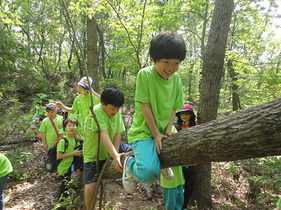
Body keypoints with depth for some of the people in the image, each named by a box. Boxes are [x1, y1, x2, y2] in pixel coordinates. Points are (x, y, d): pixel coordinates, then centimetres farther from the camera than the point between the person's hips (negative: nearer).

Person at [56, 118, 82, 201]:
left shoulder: (75, 140, 4)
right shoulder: (63, 141, -19)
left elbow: (78, 149, 21)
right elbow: (59, 156, -22)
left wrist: (80, 152, -1)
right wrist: (73, 153, -22)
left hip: (71, 167, 7)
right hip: (63, 169, -7)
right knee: (64, 187, 0)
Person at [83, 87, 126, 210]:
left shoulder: (117, 112, -5)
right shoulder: (97, 111, -24)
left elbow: (118, 134, -8)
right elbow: (104, 135, -35)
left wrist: (116, 155, -20)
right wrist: (115, 156, -45)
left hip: (109, 153, 6)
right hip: (93, 154, -6)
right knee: (90, 187, -19)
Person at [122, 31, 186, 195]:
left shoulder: (176, 78, 3)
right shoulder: (145, 74, -14)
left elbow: (174, 107, 6)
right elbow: (145, 107, -15)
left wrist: (168, 130, -7)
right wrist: (156, 134, -15)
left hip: (164, 131, 6)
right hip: (144, 132, -6)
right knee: (149, 173, -25)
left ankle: (161, 161, 25)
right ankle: (131, 164, 9)